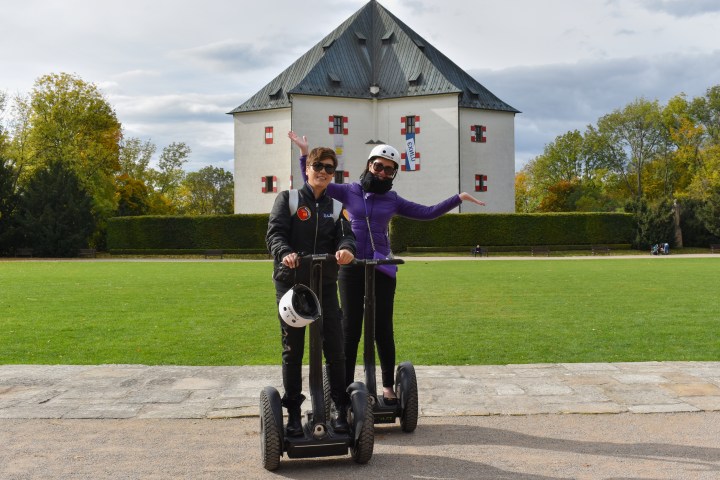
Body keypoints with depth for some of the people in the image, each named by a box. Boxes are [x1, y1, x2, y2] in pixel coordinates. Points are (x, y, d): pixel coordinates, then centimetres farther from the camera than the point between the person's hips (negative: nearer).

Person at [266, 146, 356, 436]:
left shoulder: (335, 206, 11)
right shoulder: (288, 199, 3)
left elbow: (345, 235, -2)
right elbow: (274, 233, -8)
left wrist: (346, 249, -27)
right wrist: (285, 253, -30)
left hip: (325, 284, 2)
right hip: (291, 282, -2)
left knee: (335, 348, 0)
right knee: (292, 350, 5)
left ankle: (342, 408, 13)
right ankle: (293, 412, 15)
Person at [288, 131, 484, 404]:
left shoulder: (393, 200, 10)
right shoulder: (349, 192, 7)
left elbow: (428, 213, 11)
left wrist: (458, 199, 5)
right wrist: (305, 153, -6)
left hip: (381, 269, 1)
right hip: (351, 269, -1)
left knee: (383, 329, 5)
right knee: (350, 329, 4)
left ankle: (388, 386, 15)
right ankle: (346, 386, 12)